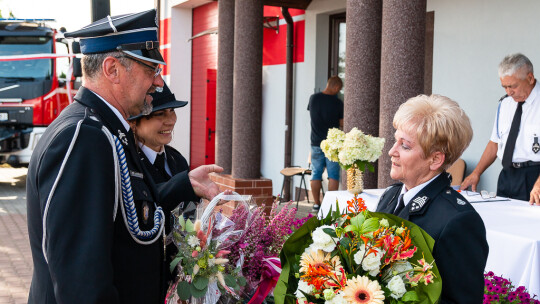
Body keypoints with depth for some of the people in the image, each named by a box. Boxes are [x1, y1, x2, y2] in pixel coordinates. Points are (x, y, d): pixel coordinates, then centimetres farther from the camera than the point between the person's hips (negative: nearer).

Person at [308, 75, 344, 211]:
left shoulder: (313, 98, 0)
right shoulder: (337, 102, -10)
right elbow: (342, 123, -3)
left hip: (316, 142, 3)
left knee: (316, 174, 9)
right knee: (333, 174, 3)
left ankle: (316, 203, 10)